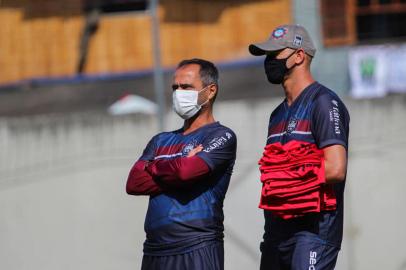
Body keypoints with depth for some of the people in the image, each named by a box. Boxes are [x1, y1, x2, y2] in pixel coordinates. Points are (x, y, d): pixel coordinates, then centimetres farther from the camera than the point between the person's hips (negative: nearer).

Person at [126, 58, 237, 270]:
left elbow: (186, 171, -15)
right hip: (155, 251, 7)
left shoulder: (221, 137, 2)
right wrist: (176, 167, -4)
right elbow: (134, 184, 7)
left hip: (197, 250, -6)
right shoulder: (161, 141, 22)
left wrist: (153, 167, 4)